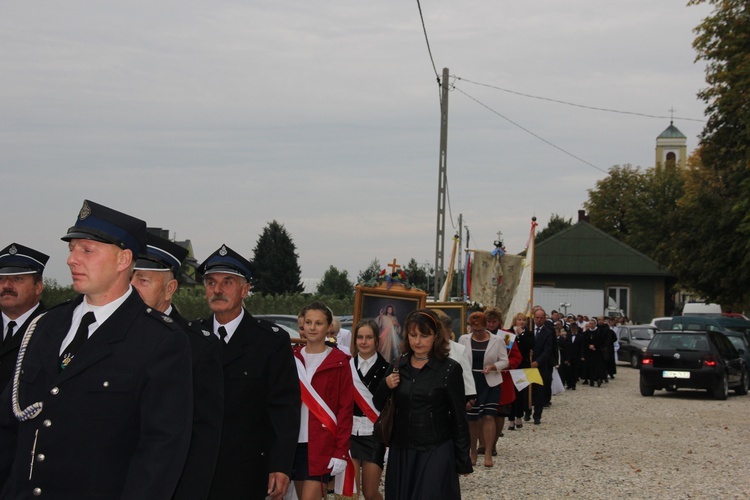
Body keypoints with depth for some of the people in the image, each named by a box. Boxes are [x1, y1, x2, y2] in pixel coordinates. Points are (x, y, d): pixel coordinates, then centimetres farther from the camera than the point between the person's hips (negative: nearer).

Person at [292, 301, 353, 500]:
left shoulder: (339, 362, -3)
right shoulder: (292, 357, 9)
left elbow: (346, 409, -5)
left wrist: (341, 451, -11)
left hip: (323, 444, -5)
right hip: (294, 442, 5)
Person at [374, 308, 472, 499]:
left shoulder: (449, 369, -7)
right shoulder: (397, 367, 5)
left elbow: (458, 417, -4)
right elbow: (378, 408, 11)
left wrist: (463, 460, -3)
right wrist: (385, 387, -8)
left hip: (435, 452, -4)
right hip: (400, 452, 4)